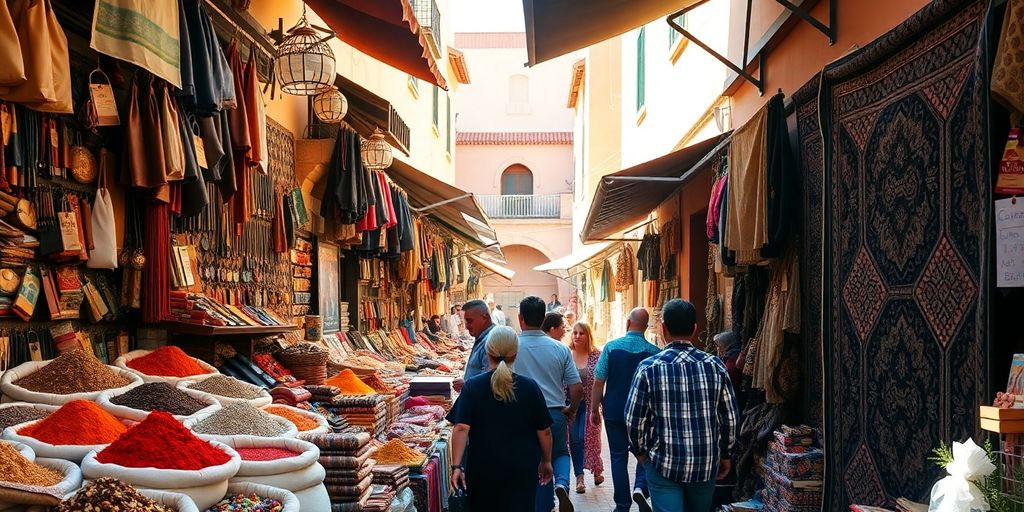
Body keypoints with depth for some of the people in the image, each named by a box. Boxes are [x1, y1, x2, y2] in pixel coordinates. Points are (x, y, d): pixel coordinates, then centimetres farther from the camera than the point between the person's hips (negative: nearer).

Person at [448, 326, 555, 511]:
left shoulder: (472, 387, -6)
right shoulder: (530, 387, -4)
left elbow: (461, 428, -14)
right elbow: (544, 432, 0)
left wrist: (456, 466, -12)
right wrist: (546, 462, 14)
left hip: (483, 468, 0)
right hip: (523, 469, 0)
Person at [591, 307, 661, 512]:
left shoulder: (611, 347, -9)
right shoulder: (654, 352, -8)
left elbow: (599, 382, -8)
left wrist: (594, 409, 2)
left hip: (614, 411, 0)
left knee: (618, 457, 11)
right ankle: (640, 487, -5)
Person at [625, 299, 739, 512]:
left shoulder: (649, 367, -10)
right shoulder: (715, 366, -4)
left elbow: (634, 419, -6)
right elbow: (729, 418, 2)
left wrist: (639, 451, 12)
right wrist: (725, 454, 16)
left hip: (664, 463, -3)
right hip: (707, 463, 3)